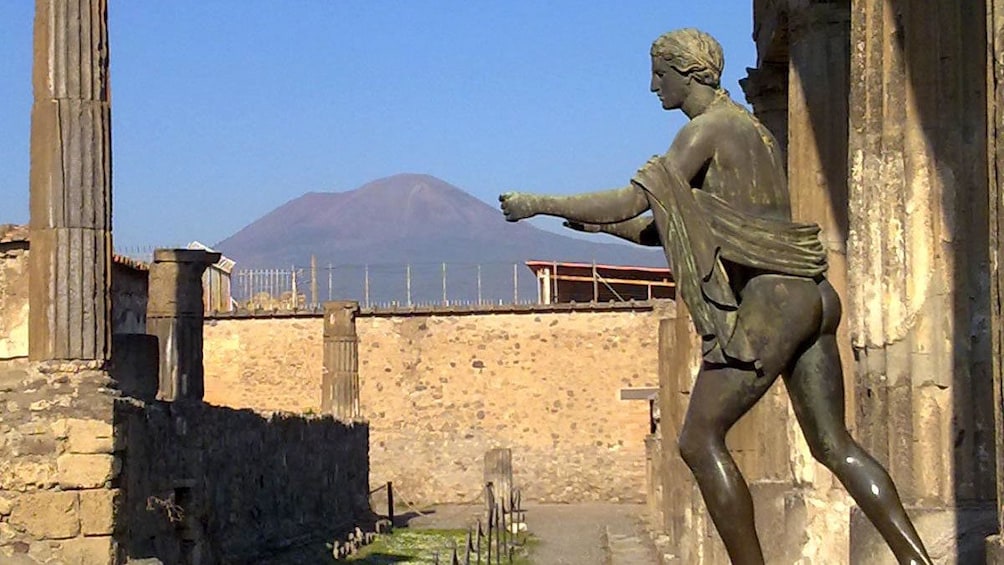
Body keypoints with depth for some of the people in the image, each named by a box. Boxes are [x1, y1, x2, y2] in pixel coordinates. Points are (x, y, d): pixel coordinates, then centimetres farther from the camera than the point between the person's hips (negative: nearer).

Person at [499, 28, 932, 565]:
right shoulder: (748, 128, 23)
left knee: (699, 440, -3)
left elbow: (633, 202, -15)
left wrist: (540, 204, -7)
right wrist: (600, 222, 17)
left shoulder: (707, 129, -7)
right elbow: (666, 230, 26)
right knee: (834, 445, 10)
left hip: (769, 302, -10)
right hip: (809, 298, 10)